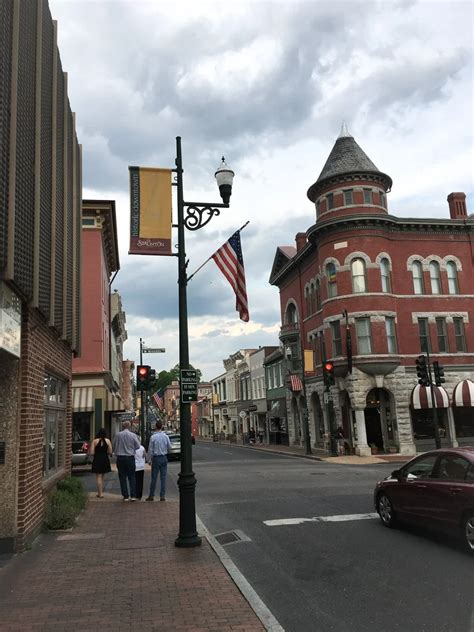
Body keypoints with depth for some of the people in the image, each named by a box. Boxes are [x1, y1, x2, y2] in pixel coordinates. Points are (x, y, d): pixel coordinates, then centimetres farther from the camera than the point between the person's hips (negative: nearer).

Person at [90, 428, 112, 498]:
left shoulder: (95, 441, -7)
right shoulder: (108, 441, -3)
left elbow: (92, 453, -10)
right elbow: (110, 452, -5)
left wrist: (97, 453, 10)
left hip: (97, 460, -2)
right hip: (105, 460, 2)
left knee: (98, 477, 3)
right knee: (102, 477, 17)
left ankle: (100, 493, -1)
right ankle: (100, 492, 23)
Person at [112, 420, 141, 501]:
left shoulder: (117, 435, -4)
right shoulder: (133, 435, -6)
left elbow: (114, 446, 5)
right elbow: (138, 446, -1)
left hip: (120, 458, 0)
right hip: (130, 458, 0)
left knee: (122, 477, 7)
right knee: (132, 477, 9)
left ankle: (126, 496, 7)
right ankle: (133, 495, 4)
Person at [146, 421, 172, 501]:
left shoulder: (153, 437, -10)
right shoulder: (166, 436, -4)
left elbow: (150, 449, -6)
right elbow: (169, 447, 4)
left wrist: (149, 459, 4)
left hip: (156, 458, -2)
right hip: (164, 458, 2)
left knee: (154, 477, 6)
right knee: (163, 477, 6)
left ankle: (151, 495, 13)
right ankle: (162, 496, 8)